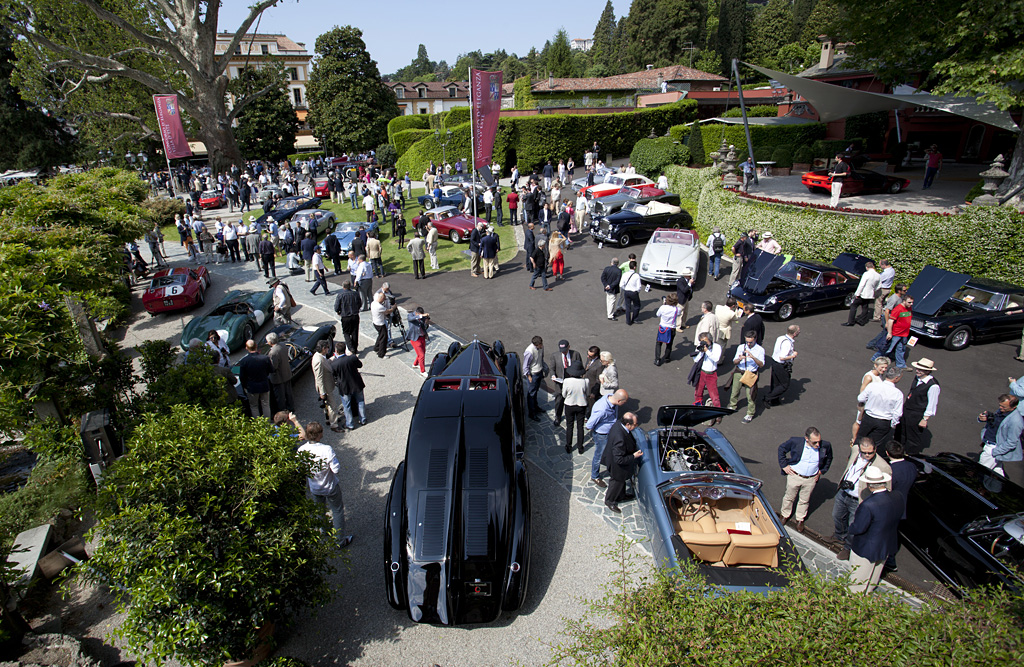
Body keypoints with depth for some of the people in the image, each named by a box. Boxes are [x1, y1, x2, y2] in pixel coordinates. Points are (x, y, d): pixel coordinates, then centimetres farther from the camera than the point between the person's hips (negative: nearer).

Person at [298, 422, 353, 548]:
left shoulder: (301, 450, -19)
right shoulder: (327, 449, -32)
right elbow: (336, 470, -28)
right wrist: (335, 459, -10)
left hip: (314, 489, 4)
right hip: (330, 487, -4)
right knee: (337, 511, 17)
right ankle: (341, 540, 28)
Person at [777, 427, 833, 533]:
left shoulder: (826, 446, -15)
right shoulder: (795, 442, -22)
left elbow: (829, 458, 9)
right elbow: (781, 448, -3)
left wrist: (822, 471, 6)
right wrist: (784, 465, -6)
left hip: (811, 479, 1)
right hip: (794, 476, -1)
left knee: (804, 500, 19)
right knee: (789, 497, 17)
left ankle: (800, 519, 41)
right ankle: (785, 515, 41)